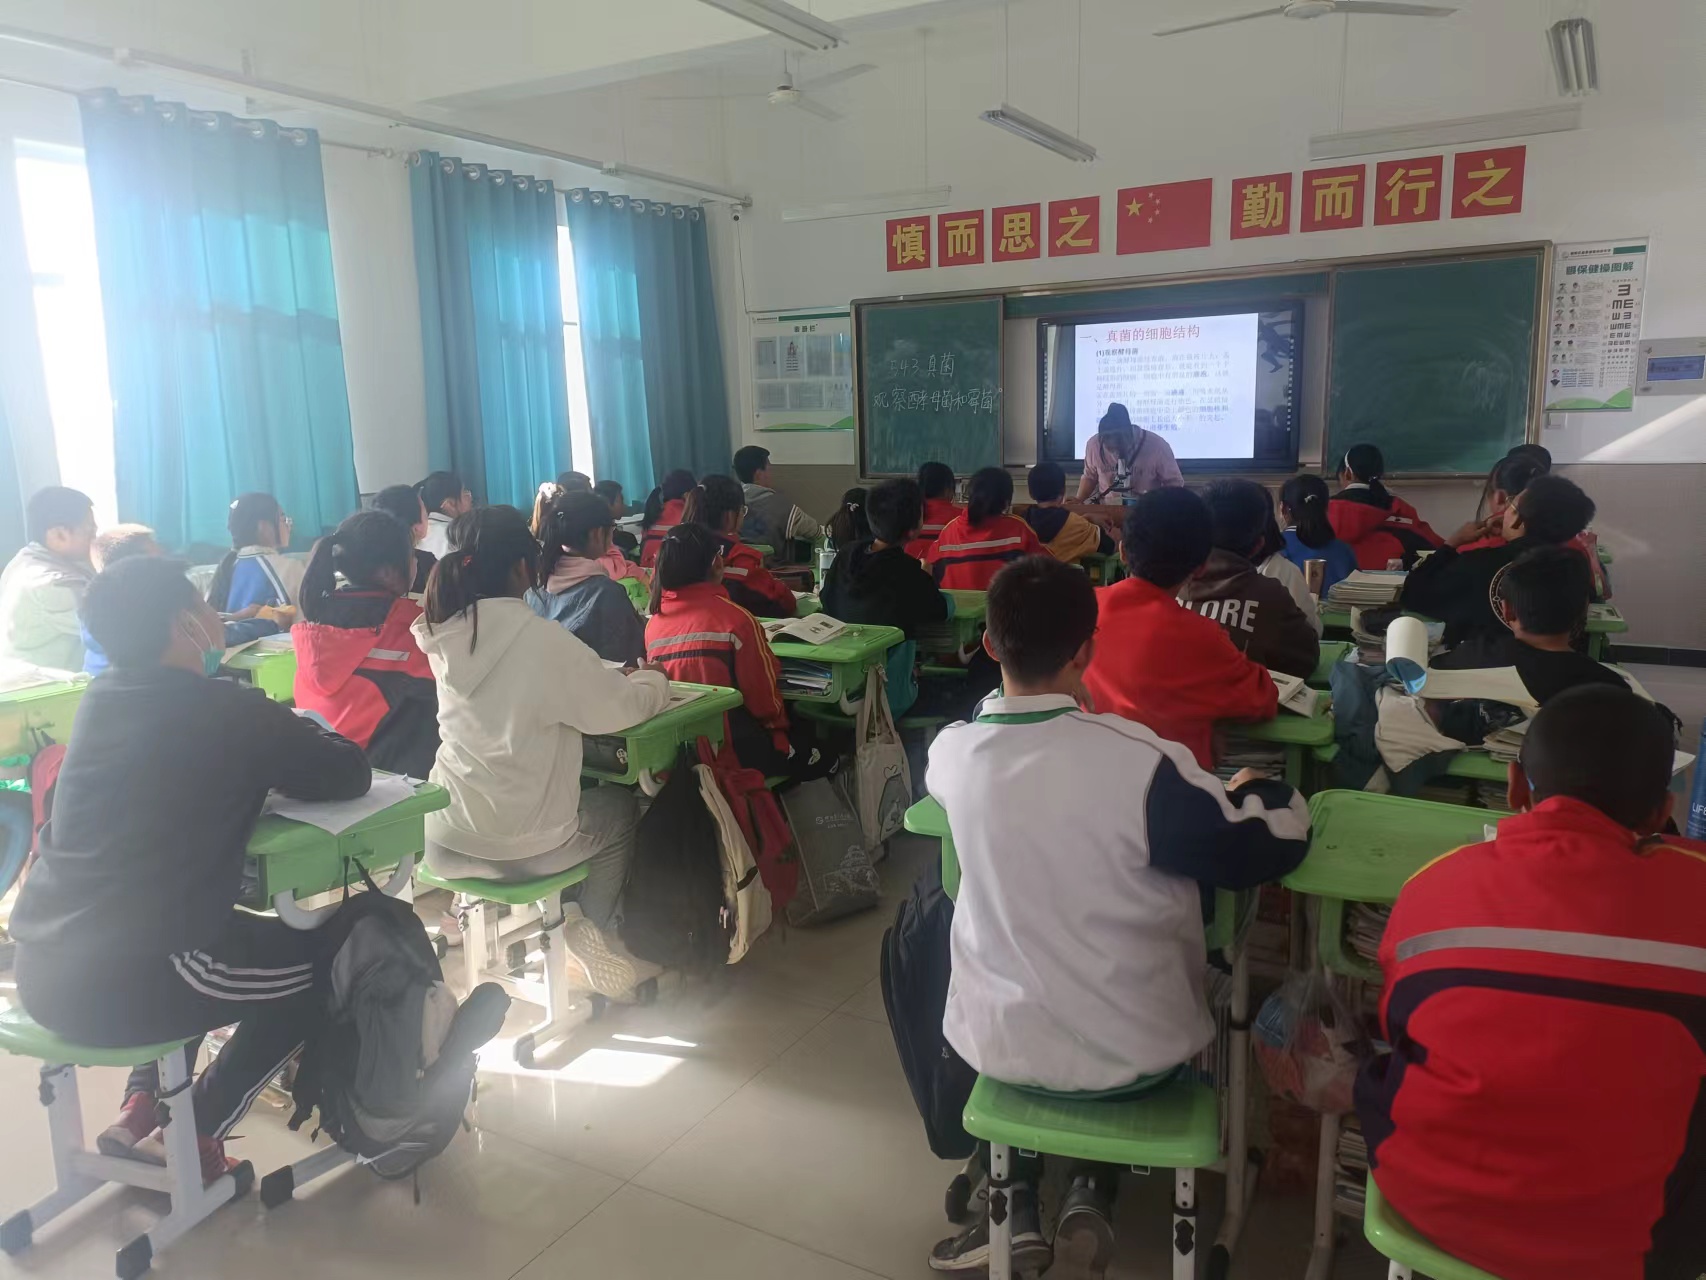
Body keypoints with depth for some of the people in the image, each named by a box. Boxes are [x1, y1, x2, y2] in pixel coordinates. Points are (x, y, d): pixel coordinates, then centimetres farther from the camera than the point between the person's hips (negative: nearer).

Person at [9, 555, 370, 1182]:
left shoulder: (99, 699, 10)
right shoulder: (229, 709, -10)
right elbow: (350, 776, -2)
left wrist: (279, 739, 17)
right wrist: (301, 735, 17)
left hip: (45, 968, 8)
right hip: (119, 983, -7)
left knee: (213, 922, 33)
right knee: (322, 961, 13)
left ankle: (142, 1107, 24)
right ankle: (195, 1136, 13)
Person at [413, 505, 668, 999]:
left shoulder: (448, 634, -1)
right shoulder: (541, 638, -20)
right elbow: (625, 708, -11)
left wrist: (617, 677, 15)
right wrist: (654, 681, 11)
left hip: (444, 838, 6)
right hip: (518, 844, -5)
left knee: (580, 788, 32)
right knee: (621, 807, 24)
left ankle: (565, 917, 31)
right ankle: (593, 936, 26)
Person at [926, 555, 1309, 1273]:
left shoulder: (949, 752, -14)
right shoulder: (1143, 762, -27)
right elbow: (1274, 849, -12)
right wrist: (1257, 790, 7)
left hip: (1000, 1047, 2)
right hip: (1135, 1054, -2)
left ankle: (1014, 1207, 26)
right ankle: (1093, 1190, 23)